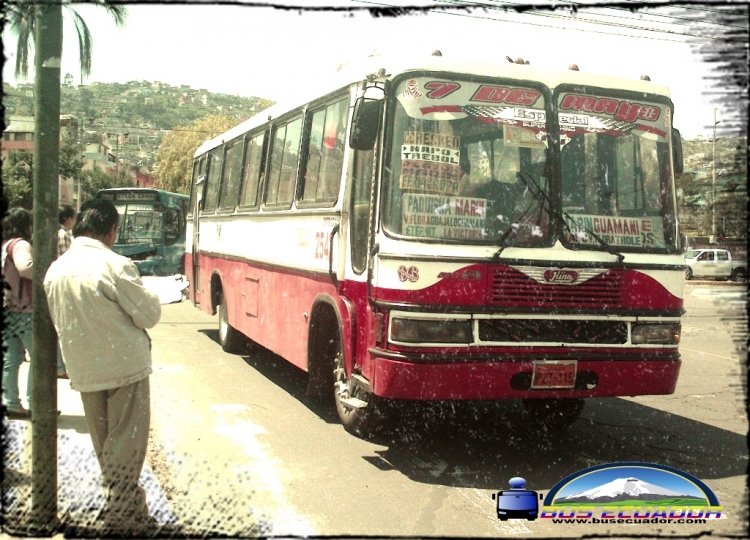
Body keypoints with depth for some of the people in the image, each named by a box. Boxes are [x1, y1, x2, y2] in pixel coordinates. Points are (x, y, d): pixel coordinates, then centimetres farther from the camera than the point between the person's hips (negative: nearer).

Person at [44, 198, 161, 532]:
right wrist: (149, 298, 7)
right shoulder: (115, 265, -17)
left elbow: (59, 322, 12)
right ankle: (121, 513, 11)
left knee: (103, 441, 18)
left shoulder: (55, 270, 2)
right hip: (125, 365, -6)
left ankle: (118, 499, 31)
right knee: (126, 441, 5)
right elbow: (150, 316, -11)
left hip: (83, 370, 6)